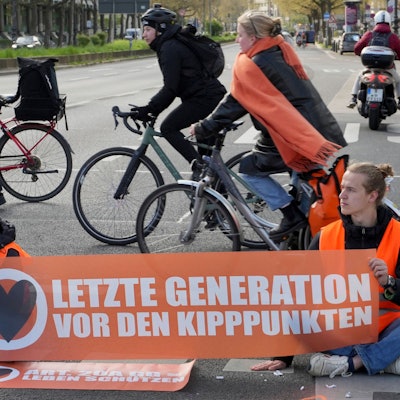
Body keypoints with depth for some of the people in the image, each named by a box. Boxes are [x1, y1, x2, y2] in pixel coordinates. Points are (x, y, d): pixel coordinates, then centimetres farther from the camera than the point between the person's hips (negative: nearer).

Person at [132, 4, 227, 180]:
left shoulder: (170, 48, -16)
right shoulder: (171, 45, 16)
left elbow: (170, 88, -23)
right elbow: (172, 85, 19)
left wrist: (149, 109, -18)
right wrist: (152, 109, 16)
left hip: (203, 97, -11)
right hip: (210, 93, 11)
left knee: (168, 128, -9)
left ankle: (199, 165, -13)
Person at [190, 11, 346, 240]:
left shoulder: (251, 65, -10)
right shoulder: (283, 51, 14)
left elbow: (234, 104, -7)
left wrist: (203, 129, 3)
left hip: (298, 139, -8)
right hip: (325, 133, 8)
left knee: (248, 169, 5)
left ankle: (293, 216, 3)